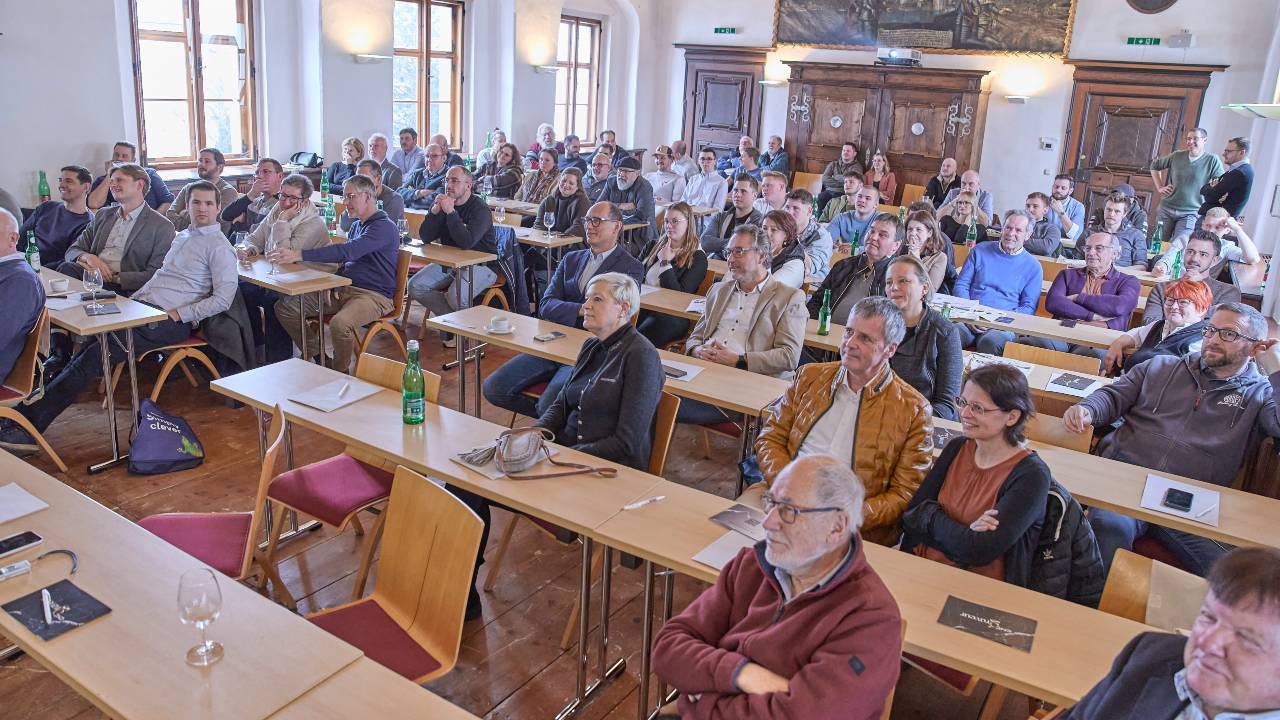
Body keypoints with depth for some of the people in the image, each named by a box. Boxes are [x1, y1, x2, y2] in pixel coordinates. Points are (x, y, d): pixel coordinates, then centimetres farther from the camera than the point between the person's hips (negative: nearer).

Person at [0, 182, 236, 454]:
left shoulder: (219, 246, -1)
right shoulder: (181, 236, 24)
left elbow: (223, 299, -11)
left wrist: (176, 315, -15)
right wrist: (133, 298, 10)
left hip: (169, 321, -7)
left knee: (95, 354, -20)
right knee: (91, 342, -15)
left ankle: (28, 427, -20)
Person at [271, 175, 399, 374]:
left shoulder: (384, 227, -12)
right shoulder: (356, 225, 19)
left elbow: (348, 251, -26)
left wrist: (299, 255, -30)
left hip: (373, 295, -9)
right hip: (344, 289, 9)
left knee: (340, 323, -39)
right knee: (284, 307, 0)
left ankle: (341, 372, -13)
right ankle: (313, 354, 11)